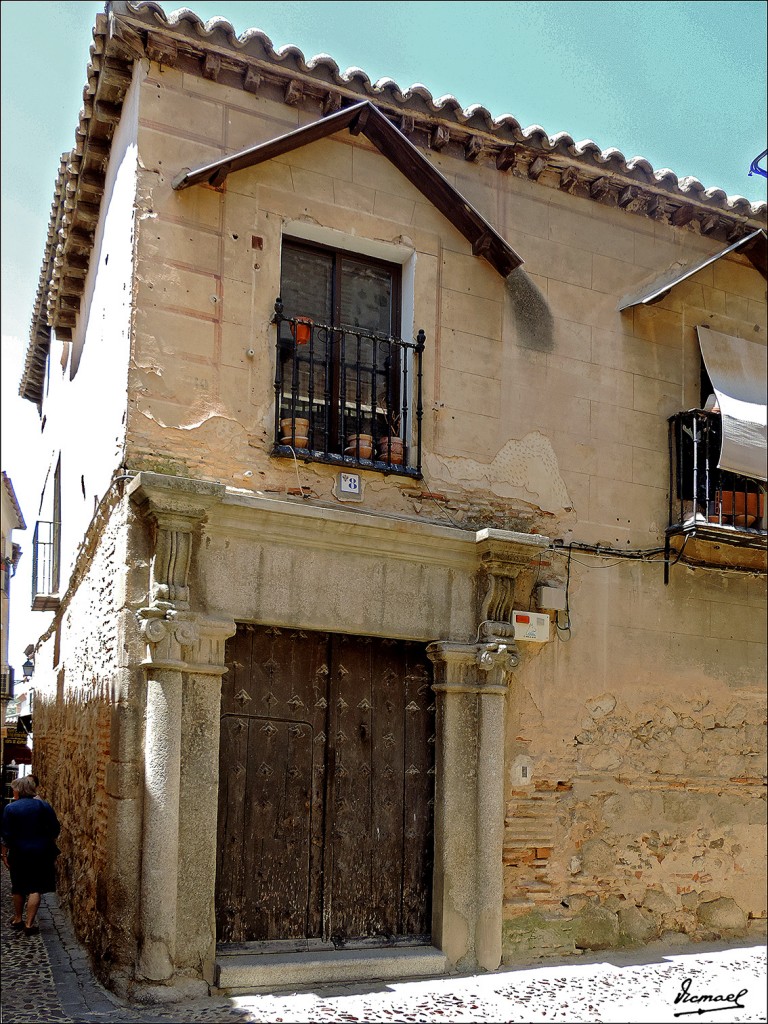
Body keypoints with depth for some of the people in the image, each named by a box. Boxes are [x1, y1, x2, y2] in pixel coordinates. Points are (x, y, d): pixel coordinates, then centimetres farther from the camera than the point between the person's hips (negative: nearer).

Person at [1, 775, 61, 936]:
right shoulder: (44, 806, -5)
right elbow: (55, 829, 0)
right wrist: (50, 847, 15)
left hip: (19, 853, 0)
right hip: (41, 853, 0)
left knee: (18, 888, 18)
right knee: (35, 889, 3)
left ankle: (18, 919, 31)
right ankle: (29, 924, -1)